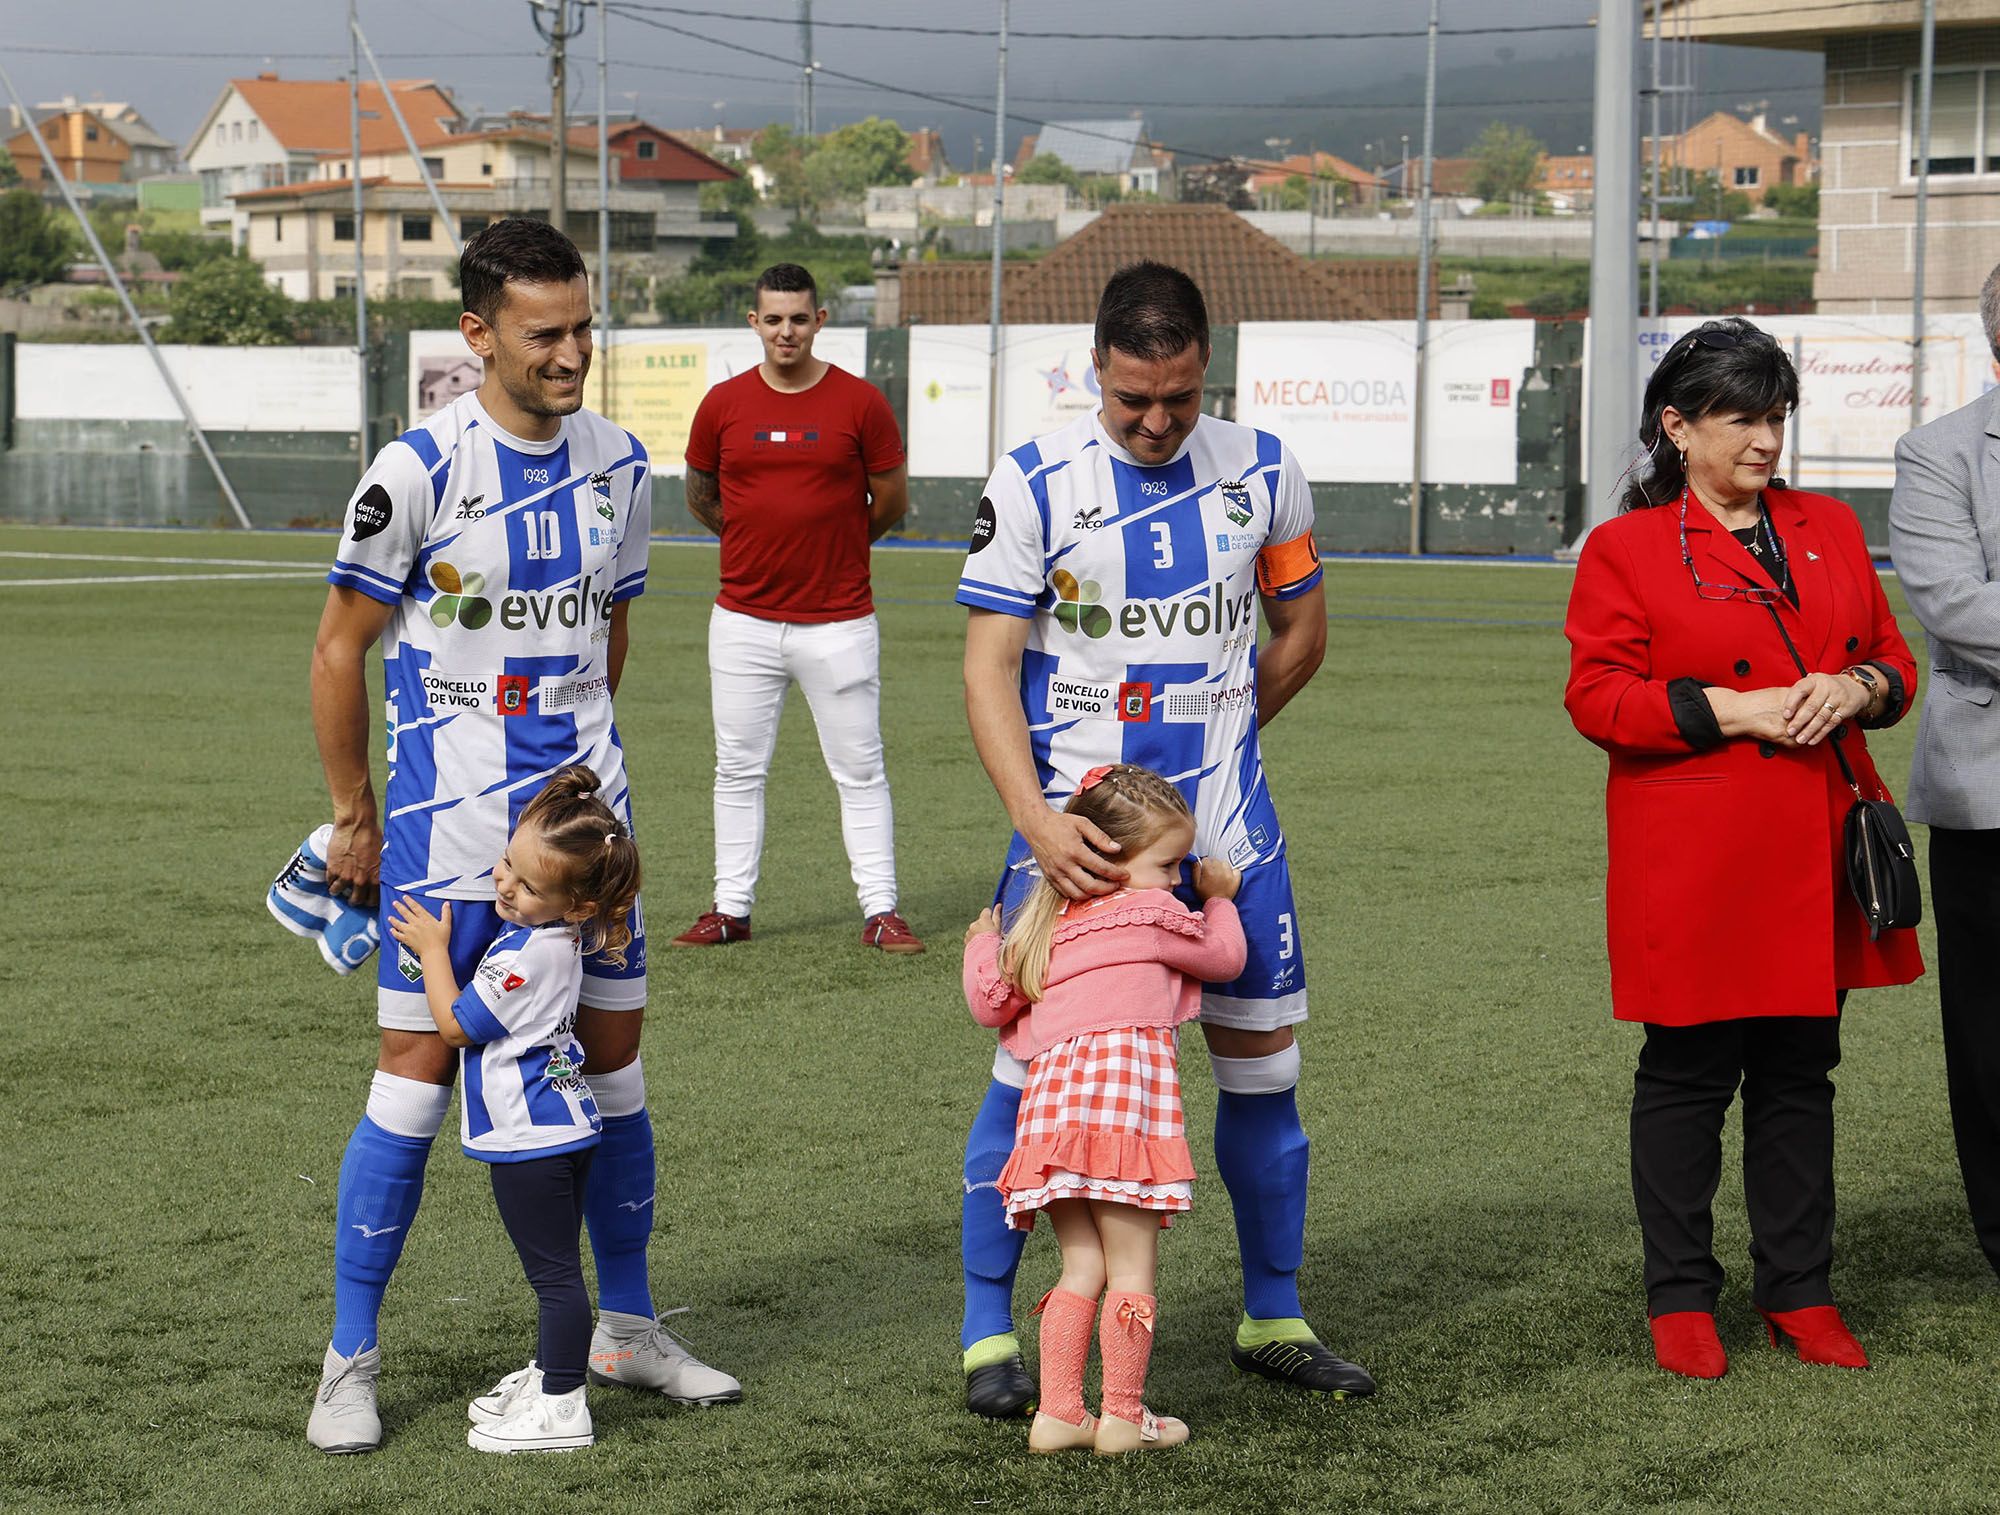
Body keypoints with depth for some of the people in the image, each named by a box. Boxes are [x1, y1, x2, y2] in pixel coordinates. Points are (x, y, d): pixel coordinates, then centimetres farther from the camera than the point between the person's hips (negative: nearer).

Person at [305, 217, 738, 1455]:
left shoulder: (621, 466, 4)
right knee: (420, 1065, -5)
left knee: (613, 1052, 8)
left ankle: (625, 1326, 24)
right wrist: (356, 818, -1)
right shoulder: (420, 469, -12)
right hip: (447, 821, -5)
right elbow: (341, 650, -5)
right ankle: (351, 1362, 5)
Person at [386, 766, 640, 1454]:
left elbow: (455, 1025, -16)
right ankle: (548, 1375, 31)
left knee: (555, 1273, -3)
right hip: (558, 1130, 10)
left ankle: (561, 1409, 3)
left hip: (533, 1139, -10)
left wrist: (433, 950, -9)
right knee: (554, 1270, 19)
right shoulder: (550, 935, 2)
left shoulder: (526, 957, -25)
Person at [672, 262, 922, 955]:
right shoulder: (723, 404, 2)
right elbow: (700, 496, 17)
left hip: (839, 622, -2)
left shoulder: (860, 402, -4)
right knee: (738, 771, 8)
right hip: (744, 620, 2)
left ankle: (881, 911, 7)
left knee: (860, 772, 2)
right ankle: (731, 908, 16)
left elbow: (892, 500, 6)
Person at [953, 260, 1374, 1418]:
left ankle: (1274, 1318, 22)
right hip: (1077, 821, -3)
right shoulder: (1033, 486, -8)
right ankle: (990, 1330, 9)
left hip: (1224, 821, 3)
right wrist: (1035, 816, -22)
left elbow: (1301, 633, 16)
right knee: (1035, 1060, -4)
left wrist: (1210, 742, 10)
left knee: (1264, 1057, 7)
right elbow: (989, 670, -10)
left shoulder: (1263, 474, 2)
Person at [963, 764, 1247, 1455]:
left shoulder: (1043, 925, 22)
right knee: (1132, 1268, 0)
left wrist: (980, 947, 43)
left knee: (1082, 1266, 12)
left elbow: (992, 1002, 23)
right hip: (1123, 1088, -6)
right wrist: (1219, 899, 37)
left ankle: (1057, 1412, 8)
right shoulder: (1152, 915, 7)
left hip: (1050, 1091, 6)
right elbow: (1226, 957, 19)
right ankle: (1123, 1416, 1)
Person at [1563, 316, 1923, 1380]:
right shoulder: (1625, 550, -2)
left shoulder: (1830, 530, 13)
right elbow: (1596, 697, -7)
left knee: (1801, 1071, 9)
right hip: (1694, 854, -4)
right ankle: (1679, 1298, 13)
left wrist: (1858, 688, -6)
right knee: (1687, 1073, 2)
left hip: (1816, 850, 5)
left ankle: (1799, 1292, 19)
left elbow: (1894, 660, 17)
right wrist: (1727, 708, -17)